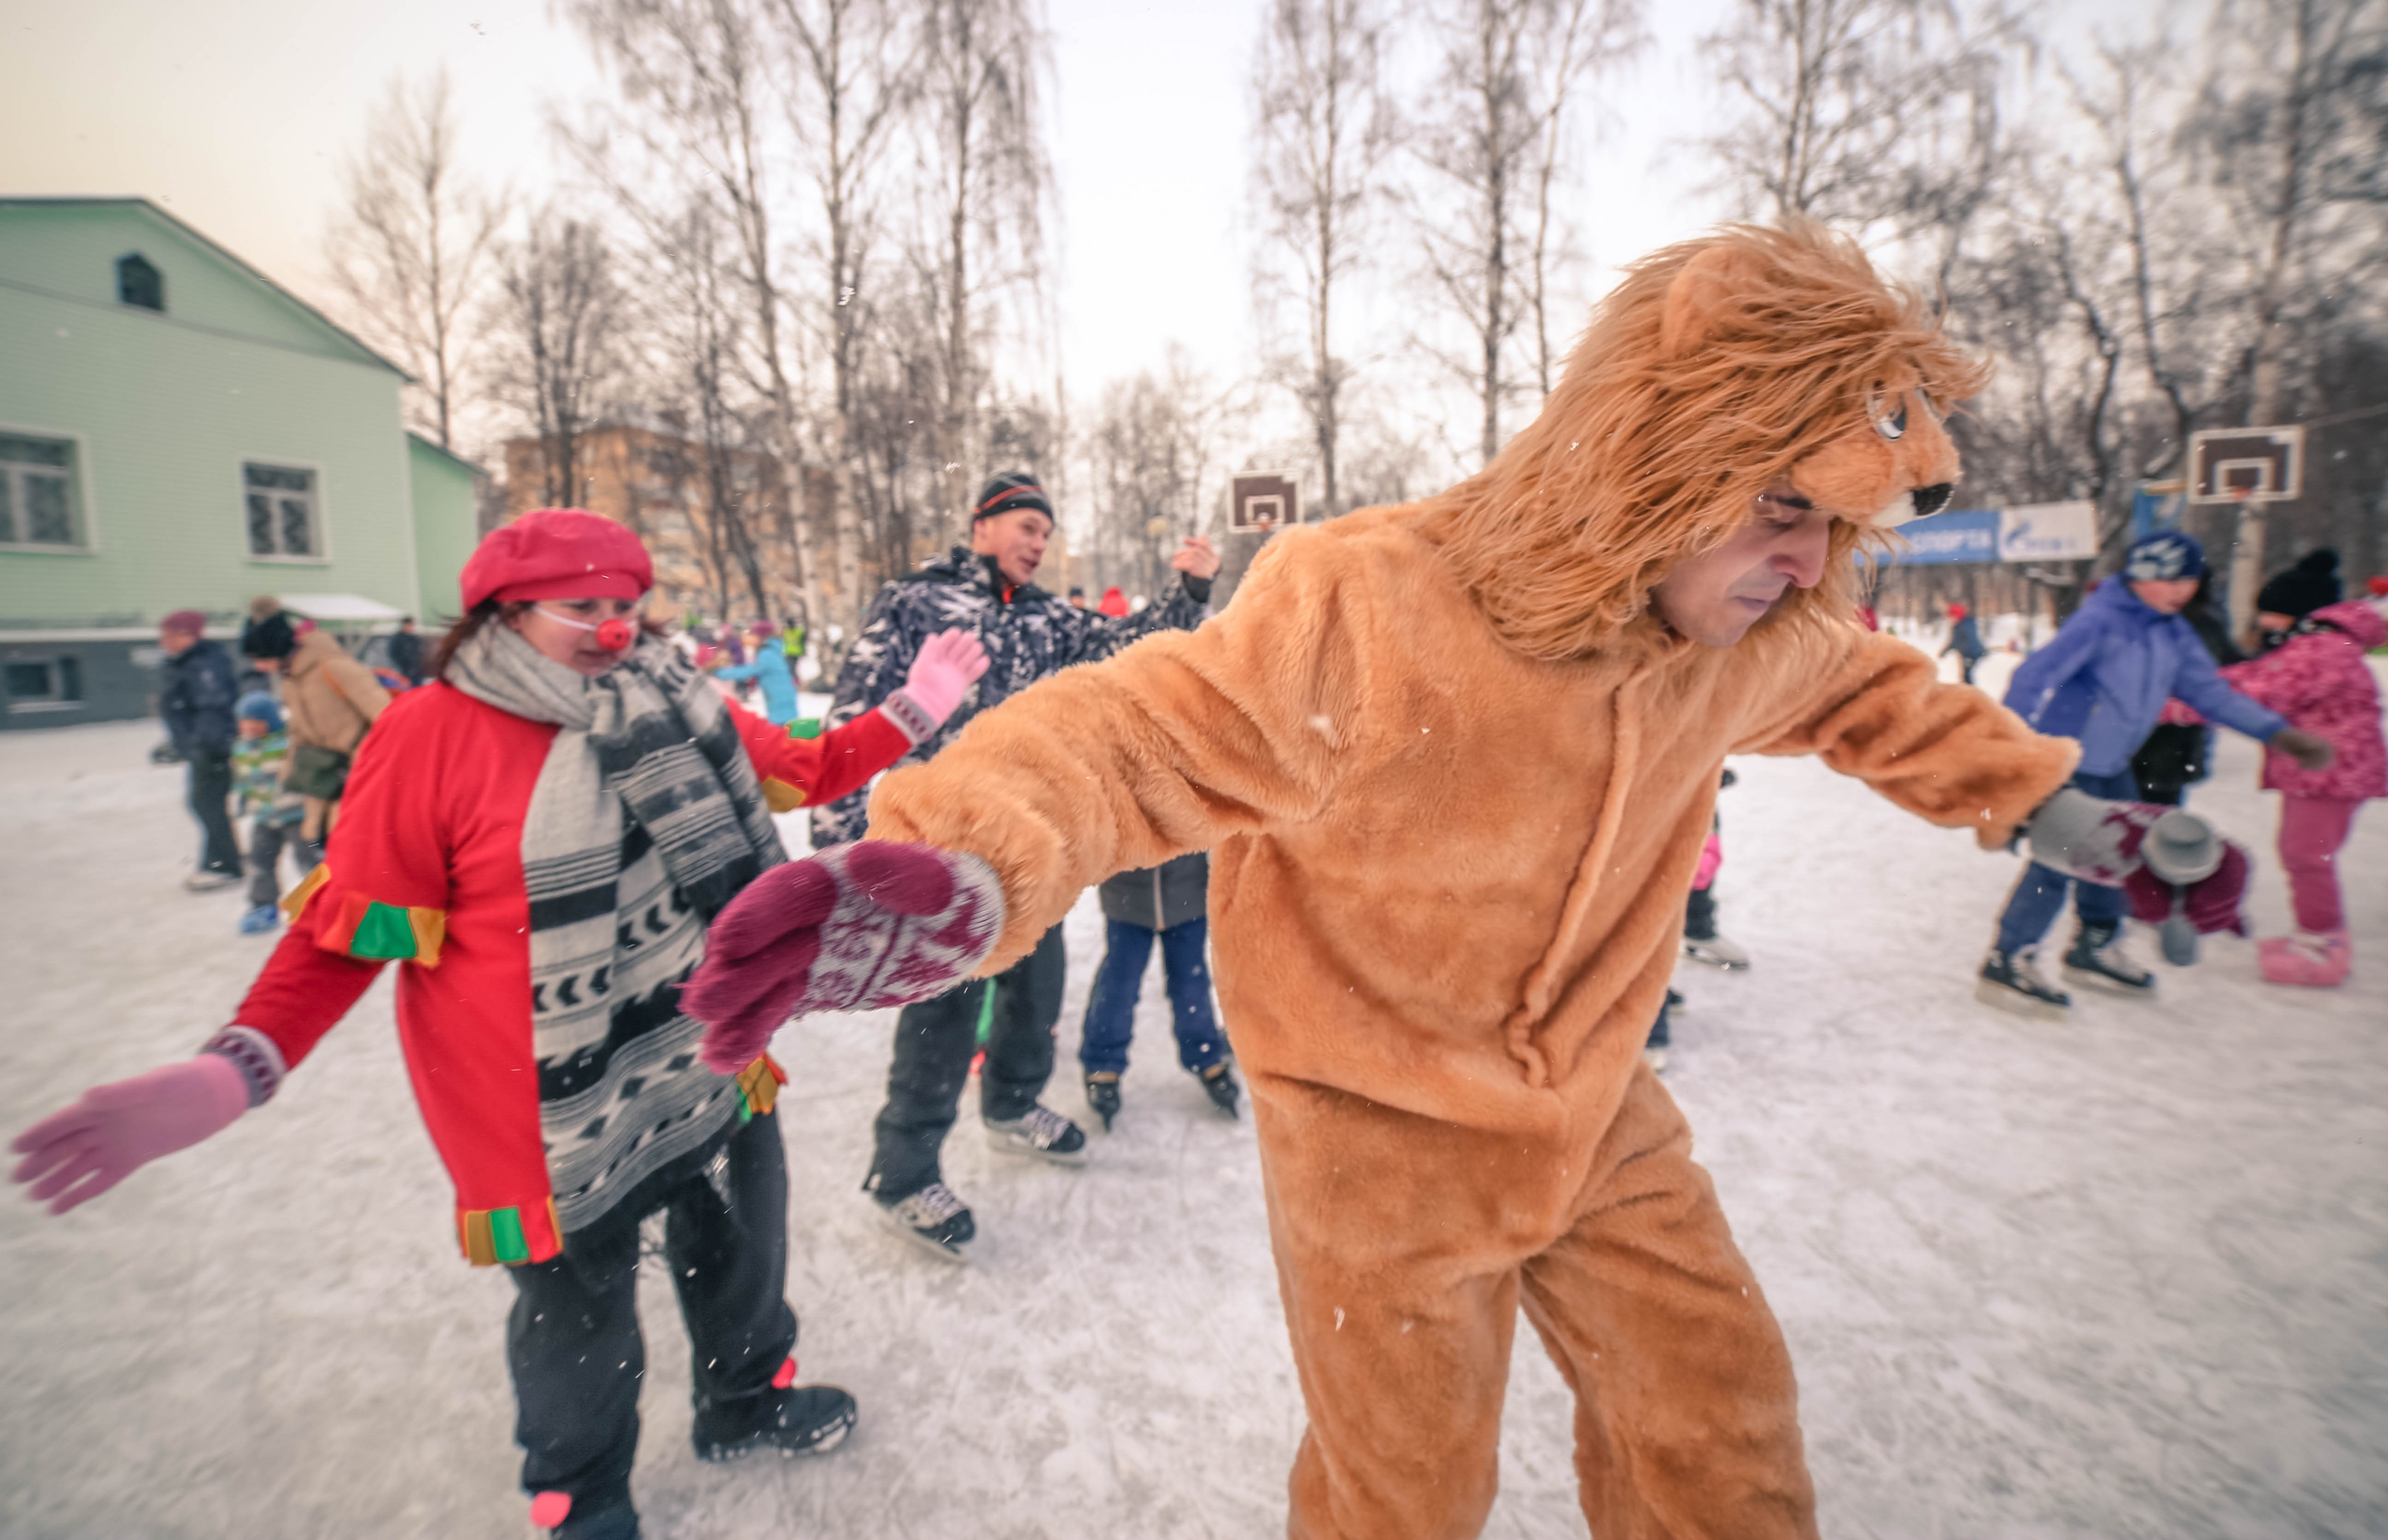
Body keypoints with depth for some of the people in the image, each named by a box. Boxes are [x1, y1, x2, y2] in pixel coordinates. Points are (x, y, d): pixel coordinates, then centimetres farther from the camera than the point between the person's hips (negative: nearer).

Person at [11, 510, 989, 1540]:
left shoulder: (675, 709, -1)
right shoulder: (431, 736, -16)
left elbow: (803, 772, 10)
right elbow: (349, 932, -10)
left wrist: (909, 715, 5)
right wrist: (239, 1068, -22)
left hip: (709, 1066, 5)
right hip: (552, 1118, -5)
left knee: (743, 1242, 23)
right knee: (578, 1317, 16)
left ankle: (747, 1403, 53)